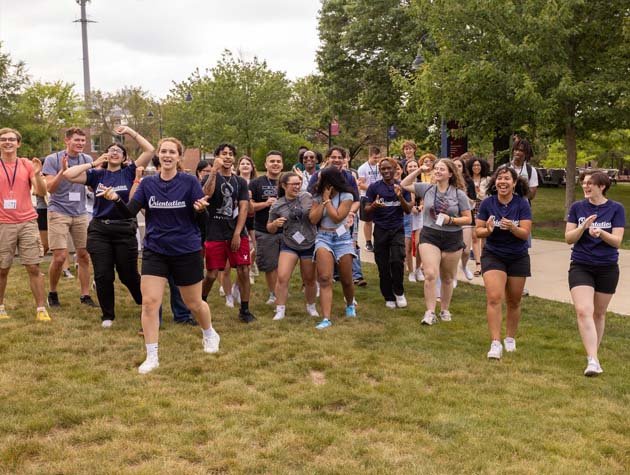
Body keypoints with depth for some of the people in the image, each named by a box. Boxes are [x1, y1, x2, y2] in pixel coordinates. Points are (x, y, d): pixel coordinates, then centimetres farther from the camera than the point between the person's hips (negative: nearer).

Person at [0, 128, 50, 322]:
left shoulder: (27, 164, 5)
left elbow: (42, 192, 1)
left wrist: (37, 174, -15)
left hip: (28, 222, 0)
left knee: (34, 268, -1)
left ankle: (41, 309, 4)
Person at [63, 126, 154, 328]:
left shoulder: (129, 173, 1)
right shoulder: (97, 175, 3)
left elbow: (150, 150, -9)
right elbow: (68, 175, -8)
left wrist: (131, 132, -7)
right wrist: (93, 163, -2)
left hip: (125, 230, -1)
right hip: (99, 230, 1)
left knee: (129, 275, 7)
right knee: (103, 276, 3)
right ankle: (108, 315, 18)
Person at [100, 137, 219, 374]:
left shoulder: (190, 182, -9)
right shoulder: (148, 183, 0)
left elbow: (202, 219, -9)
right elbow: (129, 212, -5)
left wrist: (200, 210, -31)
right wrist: (116, 199, -24)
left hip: (187, 252, -2)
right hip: (155, 251, 2)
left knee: (194, 304, 12)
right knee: (149, 302, -7)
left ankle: (209, 334, 43)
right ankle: (151, 357, 4)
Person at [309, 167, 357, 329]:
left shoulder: (346, 196, -4)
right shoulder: (318, 196, 7)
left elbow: (337, 217, -15)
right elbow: (313, 219, -1)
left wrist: (327, 199, -10)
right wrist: (322, 200, -6)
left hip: (342, 238, -1)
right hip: (323, 237, 2)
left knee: (346, 280, 8)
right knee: (325, 279, -16)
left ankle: (350, 305, 41)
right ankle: (326, 318, -20)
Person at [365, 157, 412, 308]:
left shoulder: (402, 187, 4)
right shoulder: (374, 187, 1)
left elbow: (408, 210, 2)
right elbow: (367, 209, 2)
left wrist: (400, 197, -15)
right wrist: (374, 205, -21)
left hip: (398, 229, 0)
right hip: (381, 230, 0)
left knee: (397, 261, -16)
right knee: (383, 266, 3)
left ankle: (399, 292, 7)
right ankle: (389, 297, 17)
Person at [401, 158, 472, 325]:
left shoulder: (459, 194, -3)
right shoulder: (427, 188, 1)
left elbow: (468, 219, -1)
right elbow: (404, 185, 9)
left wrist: (451, 220, -18)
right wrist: (419, 170, 0)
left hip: (452, 238, 0)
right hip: (429, 236, 0)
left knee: (447, 278, 12)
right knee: (430, 274, -14)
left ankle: (444, 310, 29)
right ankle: (430, 312, -8)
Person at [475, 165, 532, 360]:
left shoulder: (522, 204, -10)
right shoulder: (487, 203, -7)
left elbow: (525, 233, -16)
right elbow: (478, 230, -3)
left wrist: (512, 227, -35)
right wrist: (487, 230, -25)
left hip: (518, 258, 1)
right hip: (493, 256, 0)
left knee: (513, 301, 12)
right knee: (494, 298, -16)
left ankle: (510, 338, 32)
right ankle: (495, 343, -17)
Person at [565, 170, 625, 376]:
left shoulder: (616, 209, -3)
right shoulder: (577, 207, 0)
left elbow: (617, 241, -8)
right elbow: (568, 238, -2)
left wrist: (600, 233, -27)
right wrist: (583, 226, -20)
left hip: (607, 269, 0)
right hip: (581, 267, 0)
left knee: (599, 313, 13)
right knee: (583, 311, -16)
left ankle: (594, 353, 30)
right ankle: (593, 360, -19)